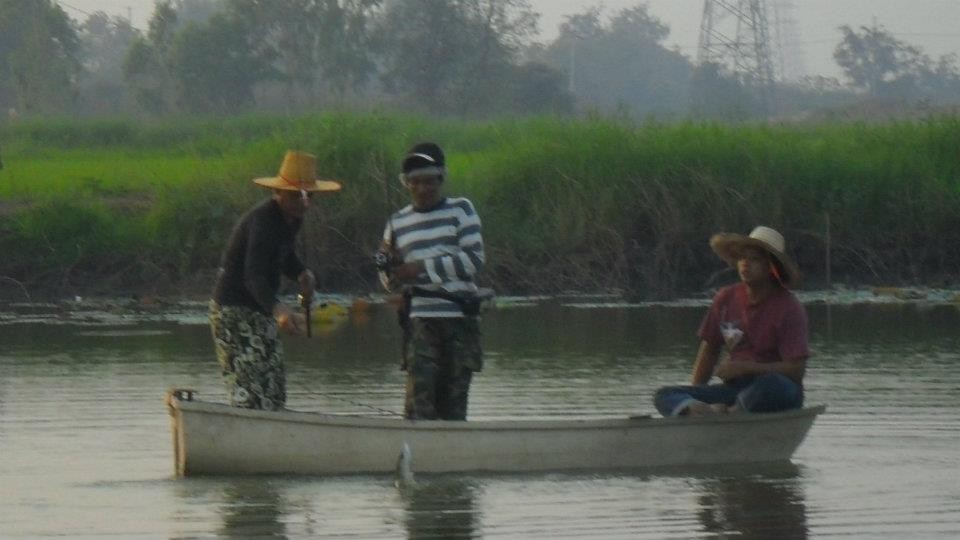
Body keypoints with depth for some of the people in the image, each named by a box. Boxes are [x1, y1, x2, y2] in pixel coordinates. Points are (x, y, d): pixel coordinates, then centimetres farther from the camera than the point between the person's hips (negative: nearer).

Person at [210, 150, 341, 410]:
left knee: (274, 396, 10)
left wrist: (302, 273, -1)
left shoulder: (292, 218, 6)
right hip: (234, 311, -10)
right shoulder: (262, 221, -24)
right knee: (251, 398, -18)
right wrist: (278, 310, -53)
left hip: (261, 311, 10)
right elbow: (254, 276, -37)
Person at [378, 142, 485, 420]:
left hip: (460, 323, -1)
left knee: (453, 404, 2)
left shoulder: (460, 210, 7)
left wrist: (423, 268, -10)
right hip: (421, 321, 1)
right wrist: (389, 266, -5)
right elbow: (390, 283, 19)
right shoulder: (398, 223, 14)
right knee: (419, 402, -12)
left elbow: (475, 259, -6)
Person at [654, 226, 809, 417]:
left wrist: (745, 367, -19)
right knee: (665, 396, -13)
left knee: (771, 386, -42)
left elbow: (796, 369, -15)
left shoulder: (789, 308, -7)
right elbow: (709, 351, 14)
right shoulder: (726, 299, 8)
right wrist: (694, 395, 3)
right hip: (735, 388, 5)